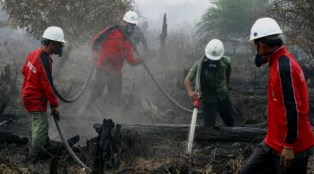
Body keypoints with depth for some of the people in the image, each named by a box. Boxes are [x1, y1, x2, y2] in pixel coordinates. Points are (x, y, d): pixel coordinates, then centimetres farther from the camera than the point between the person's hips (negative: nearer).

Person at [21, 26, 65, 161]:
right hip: (36, 99, -10)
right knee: (41, 128, -5)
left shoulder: (33, 54, -1)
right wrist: (54, 105, -18)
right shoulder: (45, 61, -27)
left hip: (28, 94, 10)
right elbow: (47, 86, -25)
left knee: (37, 124, 27)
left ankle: (39, 145, 45)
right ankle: (35, 157, 2)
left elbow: (24, 71, 15)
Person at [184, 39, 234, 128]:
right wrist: (190, 92, -46)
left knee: (230, 122, 20)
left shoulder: (226, 62, -15)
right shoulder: (200, 64, -25)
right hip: (208, 100, -4)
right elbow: (187, 80, -27)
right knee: (209, 127, -6)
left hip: (224, 98, 4)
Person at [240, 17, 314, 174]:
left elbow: (293, 110, -24)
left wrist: (289, 146, -21)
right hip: (275, 142, 10)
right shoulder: (279, 63, 10)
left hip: (291, 147, -10)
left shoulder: (285, 67, -21)